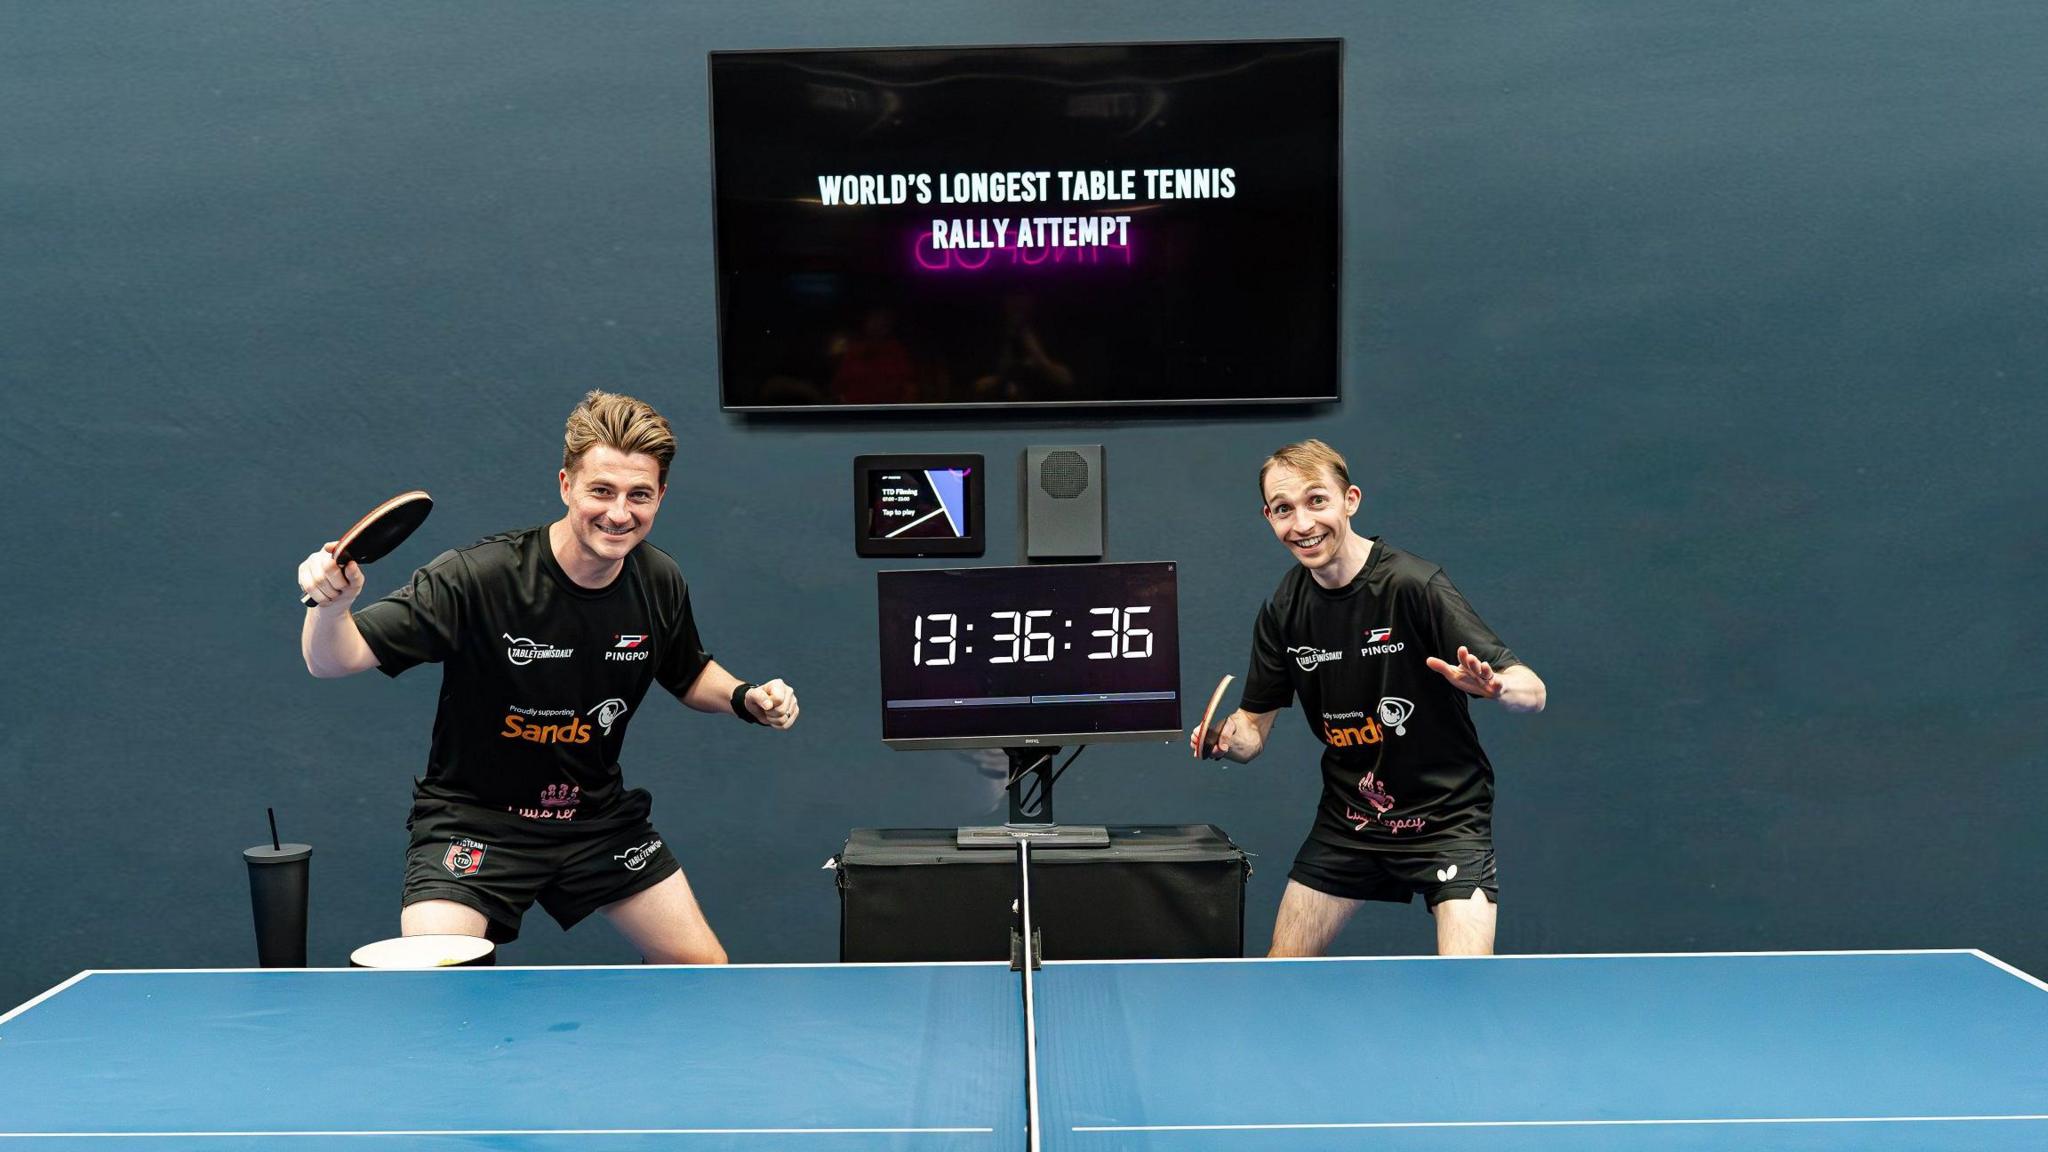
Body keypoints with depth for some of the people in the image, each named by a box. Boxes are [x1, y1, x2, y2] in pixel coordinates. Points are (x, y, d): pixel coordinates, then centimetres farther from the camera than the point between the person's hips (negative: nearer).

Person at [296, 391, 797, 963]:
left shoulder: (658, 584, -7)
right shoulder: (476, 577, -25)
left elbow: (689, 674, 14)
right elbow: (334, 660, -26)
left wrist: (745, 697, -7)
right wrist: (331, 604, -48)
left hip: (598, 815, 5)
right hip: (473, 818, -5)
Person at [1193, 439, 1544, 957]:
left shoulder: (1414, 585, -21)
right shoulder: (1284, 609, -4)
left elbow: (1532, 691, -23)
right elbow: (1254, 725, 4)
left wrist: (1492, 686, -45)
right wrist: (1226, 736, -19)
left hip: (1445, 815, -5)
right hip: (1347, 816, 5)